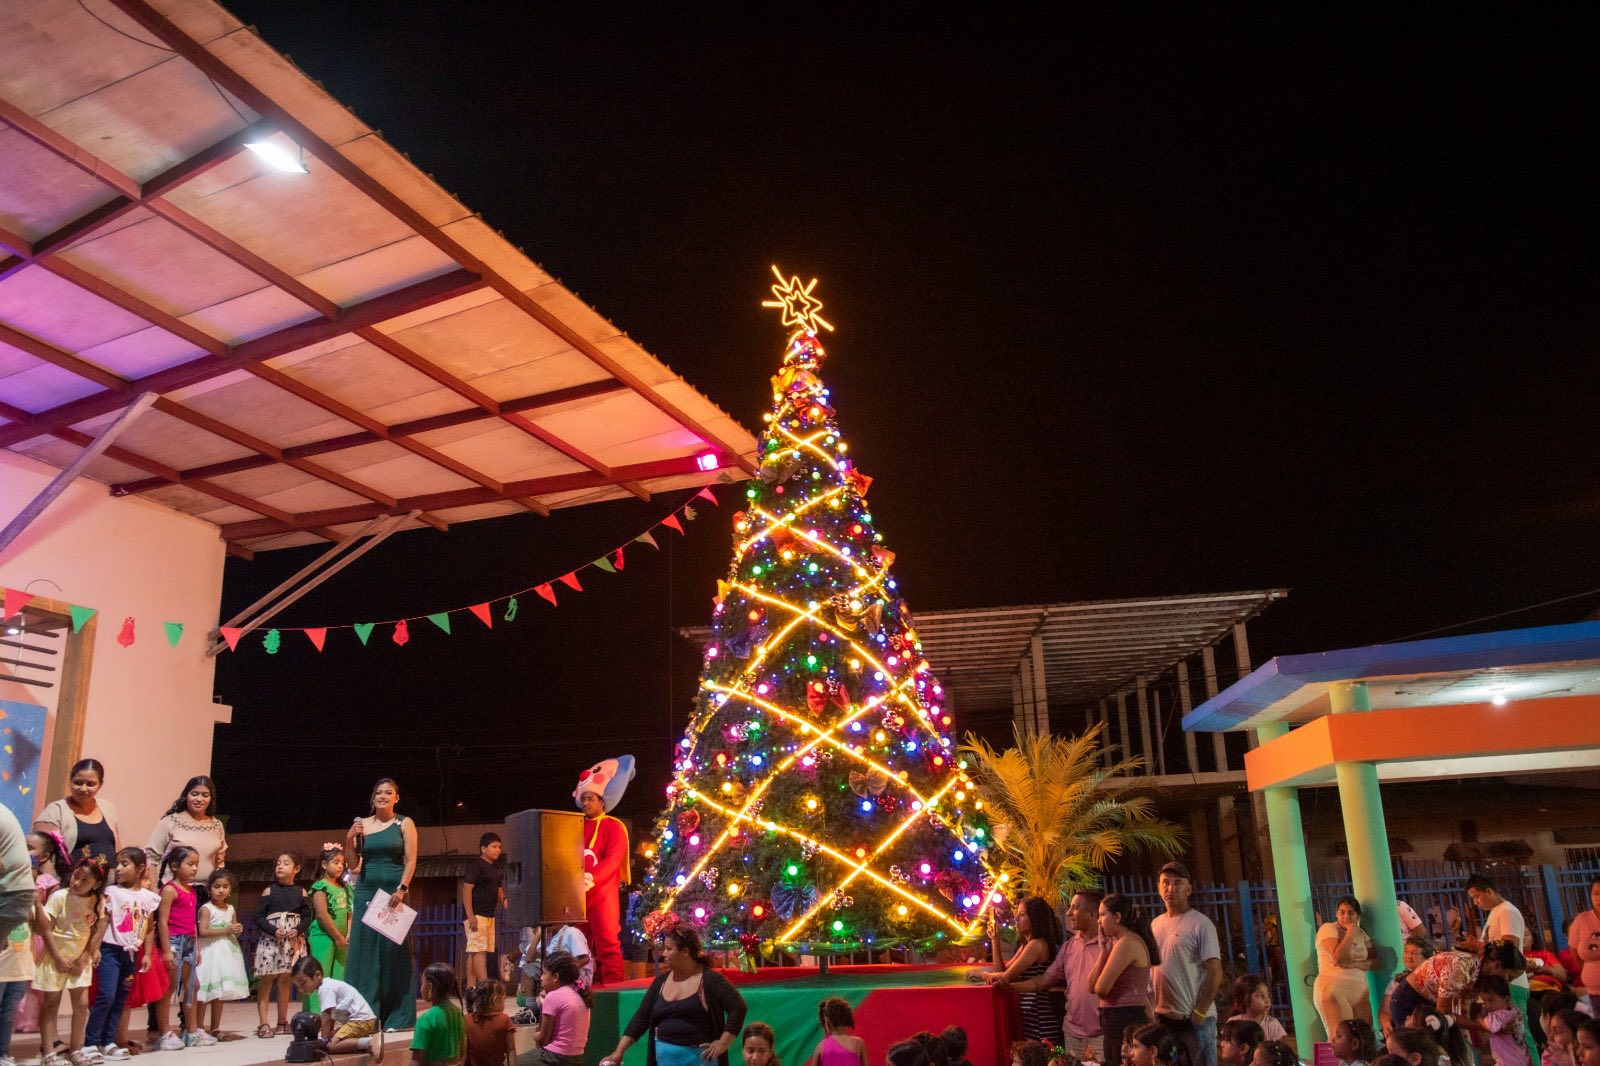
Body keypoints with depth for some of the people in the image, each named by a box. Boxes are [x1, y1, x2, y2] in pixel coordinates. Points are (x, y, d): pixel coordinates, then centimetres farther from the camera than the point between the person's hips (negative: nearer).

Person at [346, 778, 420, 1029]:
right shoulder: (362, 824, 9)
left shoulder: (404, 824, 2)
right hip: (366, 891, 3)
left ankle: (397, 1016, 6)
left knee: (393, 950, 0)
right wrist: (350, 837, -6)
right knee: (363, 949, 1)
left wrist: (402, 889, -15)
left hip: (394, 892, -3)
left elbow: (411, 861, -4)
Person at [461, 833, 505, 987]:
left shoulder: (495, 868, 17)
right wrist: (470, 916, -21)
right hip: (477, 915, -9)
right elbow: (467, 890, -15)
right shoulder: (476, 865, -9)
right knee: (479, 950, -12)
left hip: (489, 915, 9)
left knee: (474, 952, 9)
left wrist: (504, 900, 3)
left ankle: (471, 987, 10)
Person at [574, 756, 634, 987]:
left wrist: (591, 879, -28)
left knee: (607, 943, -7)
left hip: (602, 893, -6)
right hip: (576, 894, 6)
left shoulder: (613, 827, -1)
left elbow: (613, 859, -14)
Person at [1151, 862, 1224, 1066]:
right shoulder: (1155, 925, 10)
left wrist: (1199, 1012, -15)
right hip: (1162, 1017, 6)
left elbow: (1215, 973, -12)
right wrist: (1151, 1008, 10)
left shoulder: (1200, 924, -9)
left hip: (1194, 1018, -6)